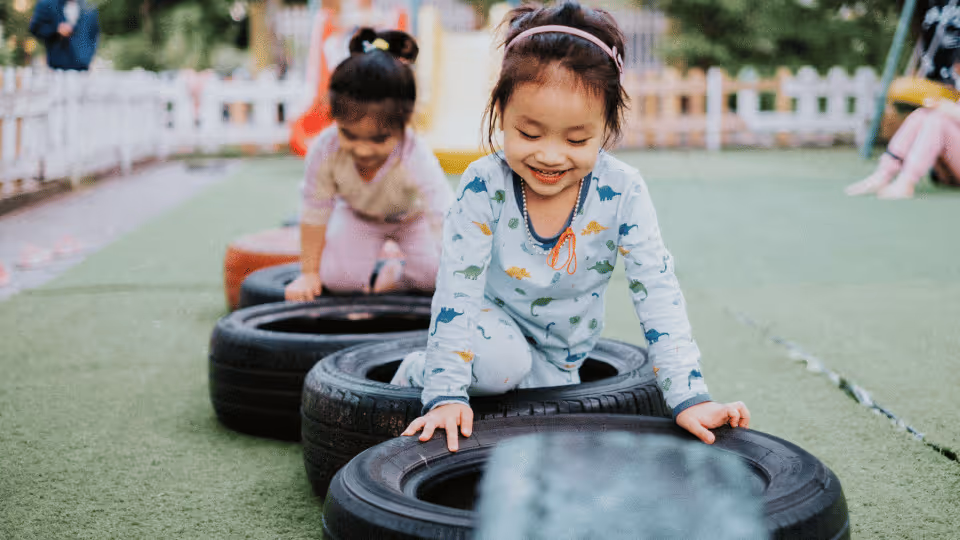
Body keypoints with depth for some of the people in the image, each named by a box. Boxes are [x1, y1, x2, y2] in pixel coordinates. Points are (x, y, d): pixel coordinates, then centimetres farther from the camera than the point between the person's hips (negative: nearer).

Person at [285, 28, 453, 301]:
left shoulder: (417, 161, -42)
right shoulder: (324, 151, -35)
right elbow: (315, 212, -19)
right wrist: (309, 274, -11)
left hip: (413, 217, -1)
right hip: (357, 215, 1)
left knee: (430, 273, -22)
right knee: (338, 278, -20)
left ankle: (401, 277, 13)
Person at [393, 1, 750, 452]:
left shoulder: (622, 193, -23)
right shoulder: (484, 186, -25)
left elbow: (658, 294, -21)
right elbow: (456, 289, -24)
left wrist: (689, 398, -28)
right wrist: (447, 394, -31)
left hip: (559, 357, 4)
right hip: (491, 324, -4)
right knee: (501, 362, -33)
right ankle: (419, 372, -1)